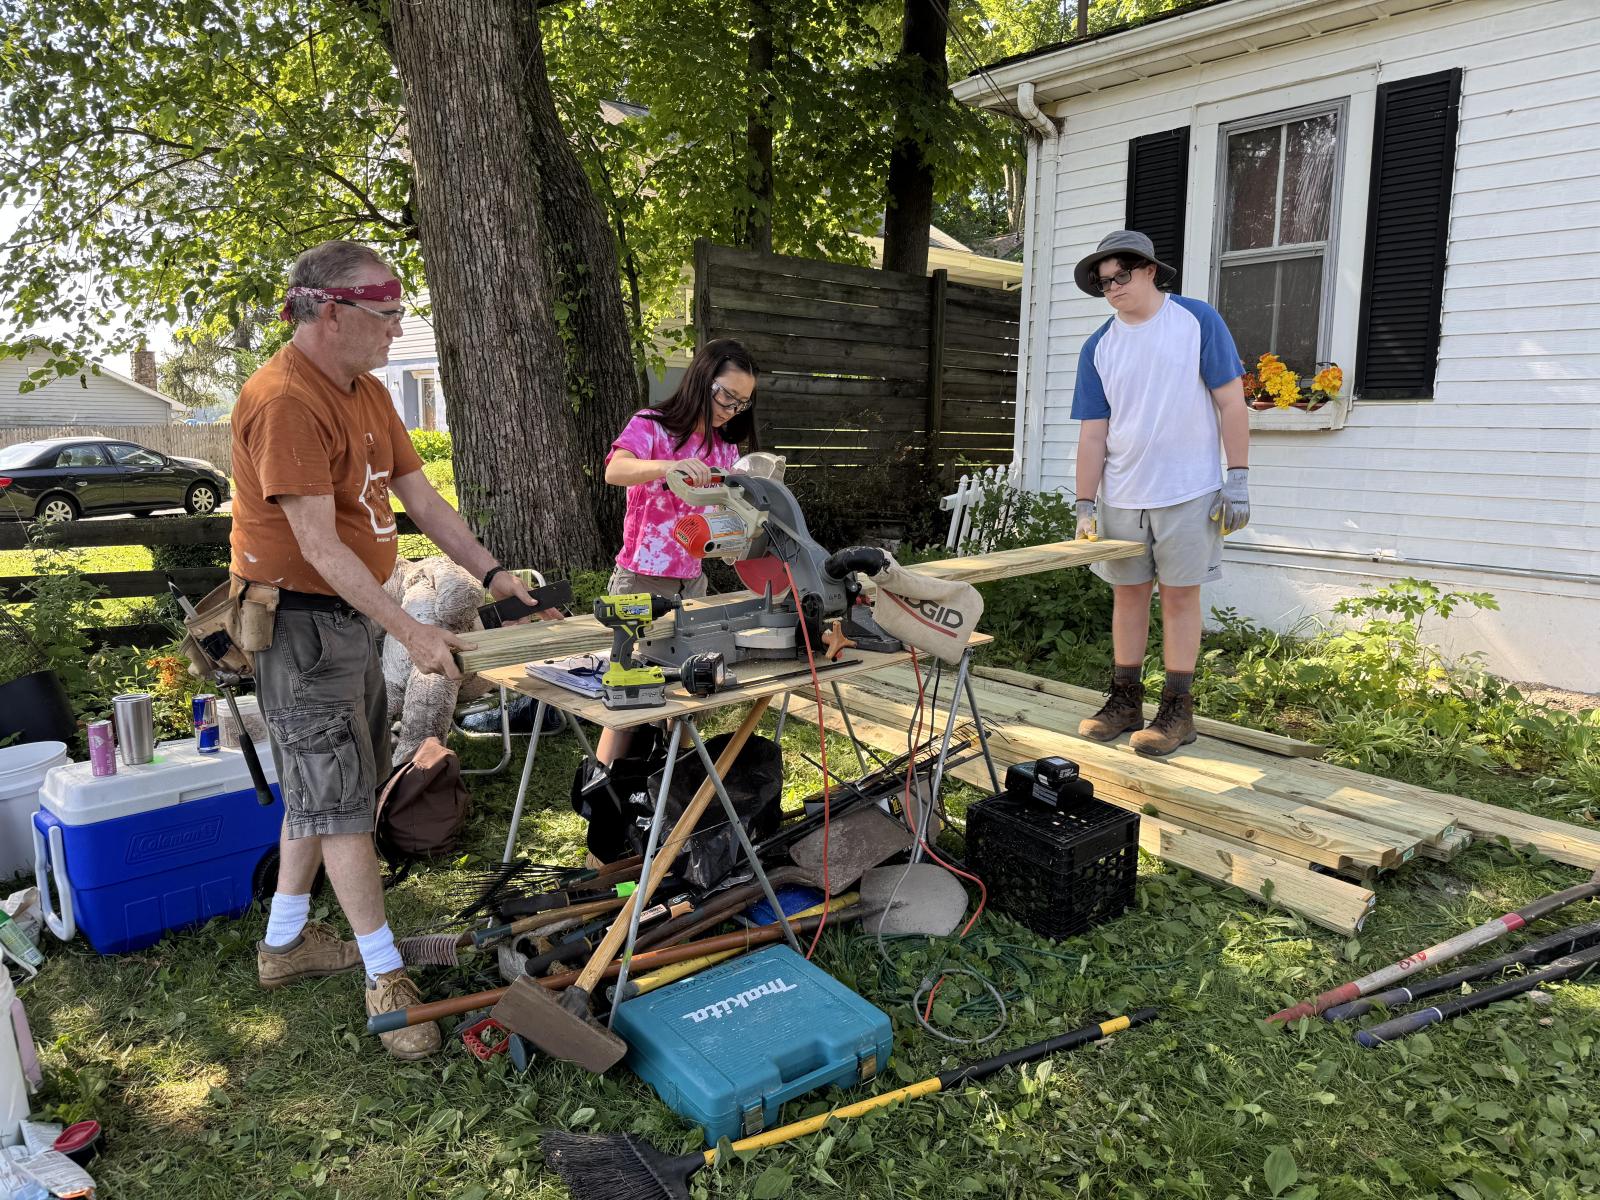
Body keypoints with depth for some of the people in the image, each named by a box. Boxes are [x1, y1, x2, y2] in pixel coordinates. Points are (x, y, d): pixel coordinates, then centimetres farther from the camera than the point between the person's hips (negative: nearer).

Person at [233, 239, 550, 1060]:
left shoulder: (367, 392, 8)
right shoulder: (285, 401, -22)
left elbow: (421, 499, 9)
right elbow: (318, 545, -26)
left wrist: (491, 575, 2)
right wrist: (411, 632, -28)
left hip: (352, 614, 9)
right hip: (299, 620, -9)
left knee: (320, 785, 18)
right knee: (339, 796, -2)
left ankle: (285, 943, 33)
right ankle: (385, 974, 9)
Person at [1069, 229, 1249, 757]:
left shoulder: (1197, 321, -3)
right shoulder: (1098, 347, 6)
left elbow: (1231, 402, -4)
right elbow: (1092, 433, 4)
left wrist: (1238, 479, -10)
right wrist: (1085, 505, -3)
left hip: (1188, 491, -4)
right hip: (1120, 495, 4)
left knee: (1179, 594, 2)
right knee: (1128, 593, 10)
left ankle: (1177, 710, 10)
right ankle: (1126, 700, 21)